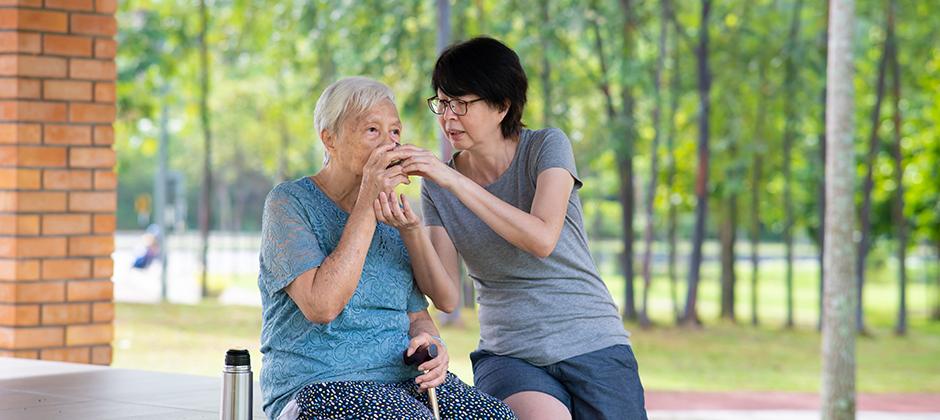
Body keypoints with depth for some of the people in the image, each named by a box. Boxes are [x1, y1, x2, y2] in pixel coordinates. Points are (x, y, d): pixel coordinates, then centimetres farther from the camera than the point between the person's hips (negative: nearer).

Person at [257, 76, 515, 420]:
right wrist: (367, 206, -17)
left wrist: (429, 341, -3)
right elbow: (321, 306, -18)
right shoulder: (289, 202, -3)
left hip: (403, 379, 6)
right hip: (316, 387, -6)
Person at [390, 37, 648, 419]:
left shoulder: (547, 146, -4)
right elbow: (445, 293, -5)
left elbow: (542, 239, -22)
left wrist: (453, 180, -25)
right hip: (508, 355, 1)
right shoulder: (437, 186, 4)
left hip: (591, 344, -1)